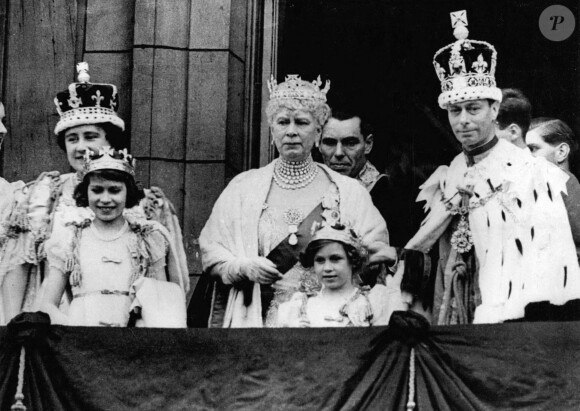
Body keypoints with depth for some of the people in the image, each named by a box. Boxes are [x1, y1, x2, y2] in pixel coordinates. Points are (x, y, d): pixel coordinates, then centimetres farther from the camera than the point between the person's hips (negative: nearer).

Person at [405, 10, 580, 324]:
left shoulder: (532, 174, -6)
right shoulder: (445, 180, 11)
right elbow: (413, 254, 13)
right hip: (452, 322, 4)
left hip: (515, 324, -4)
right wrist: (450, 205, 2)